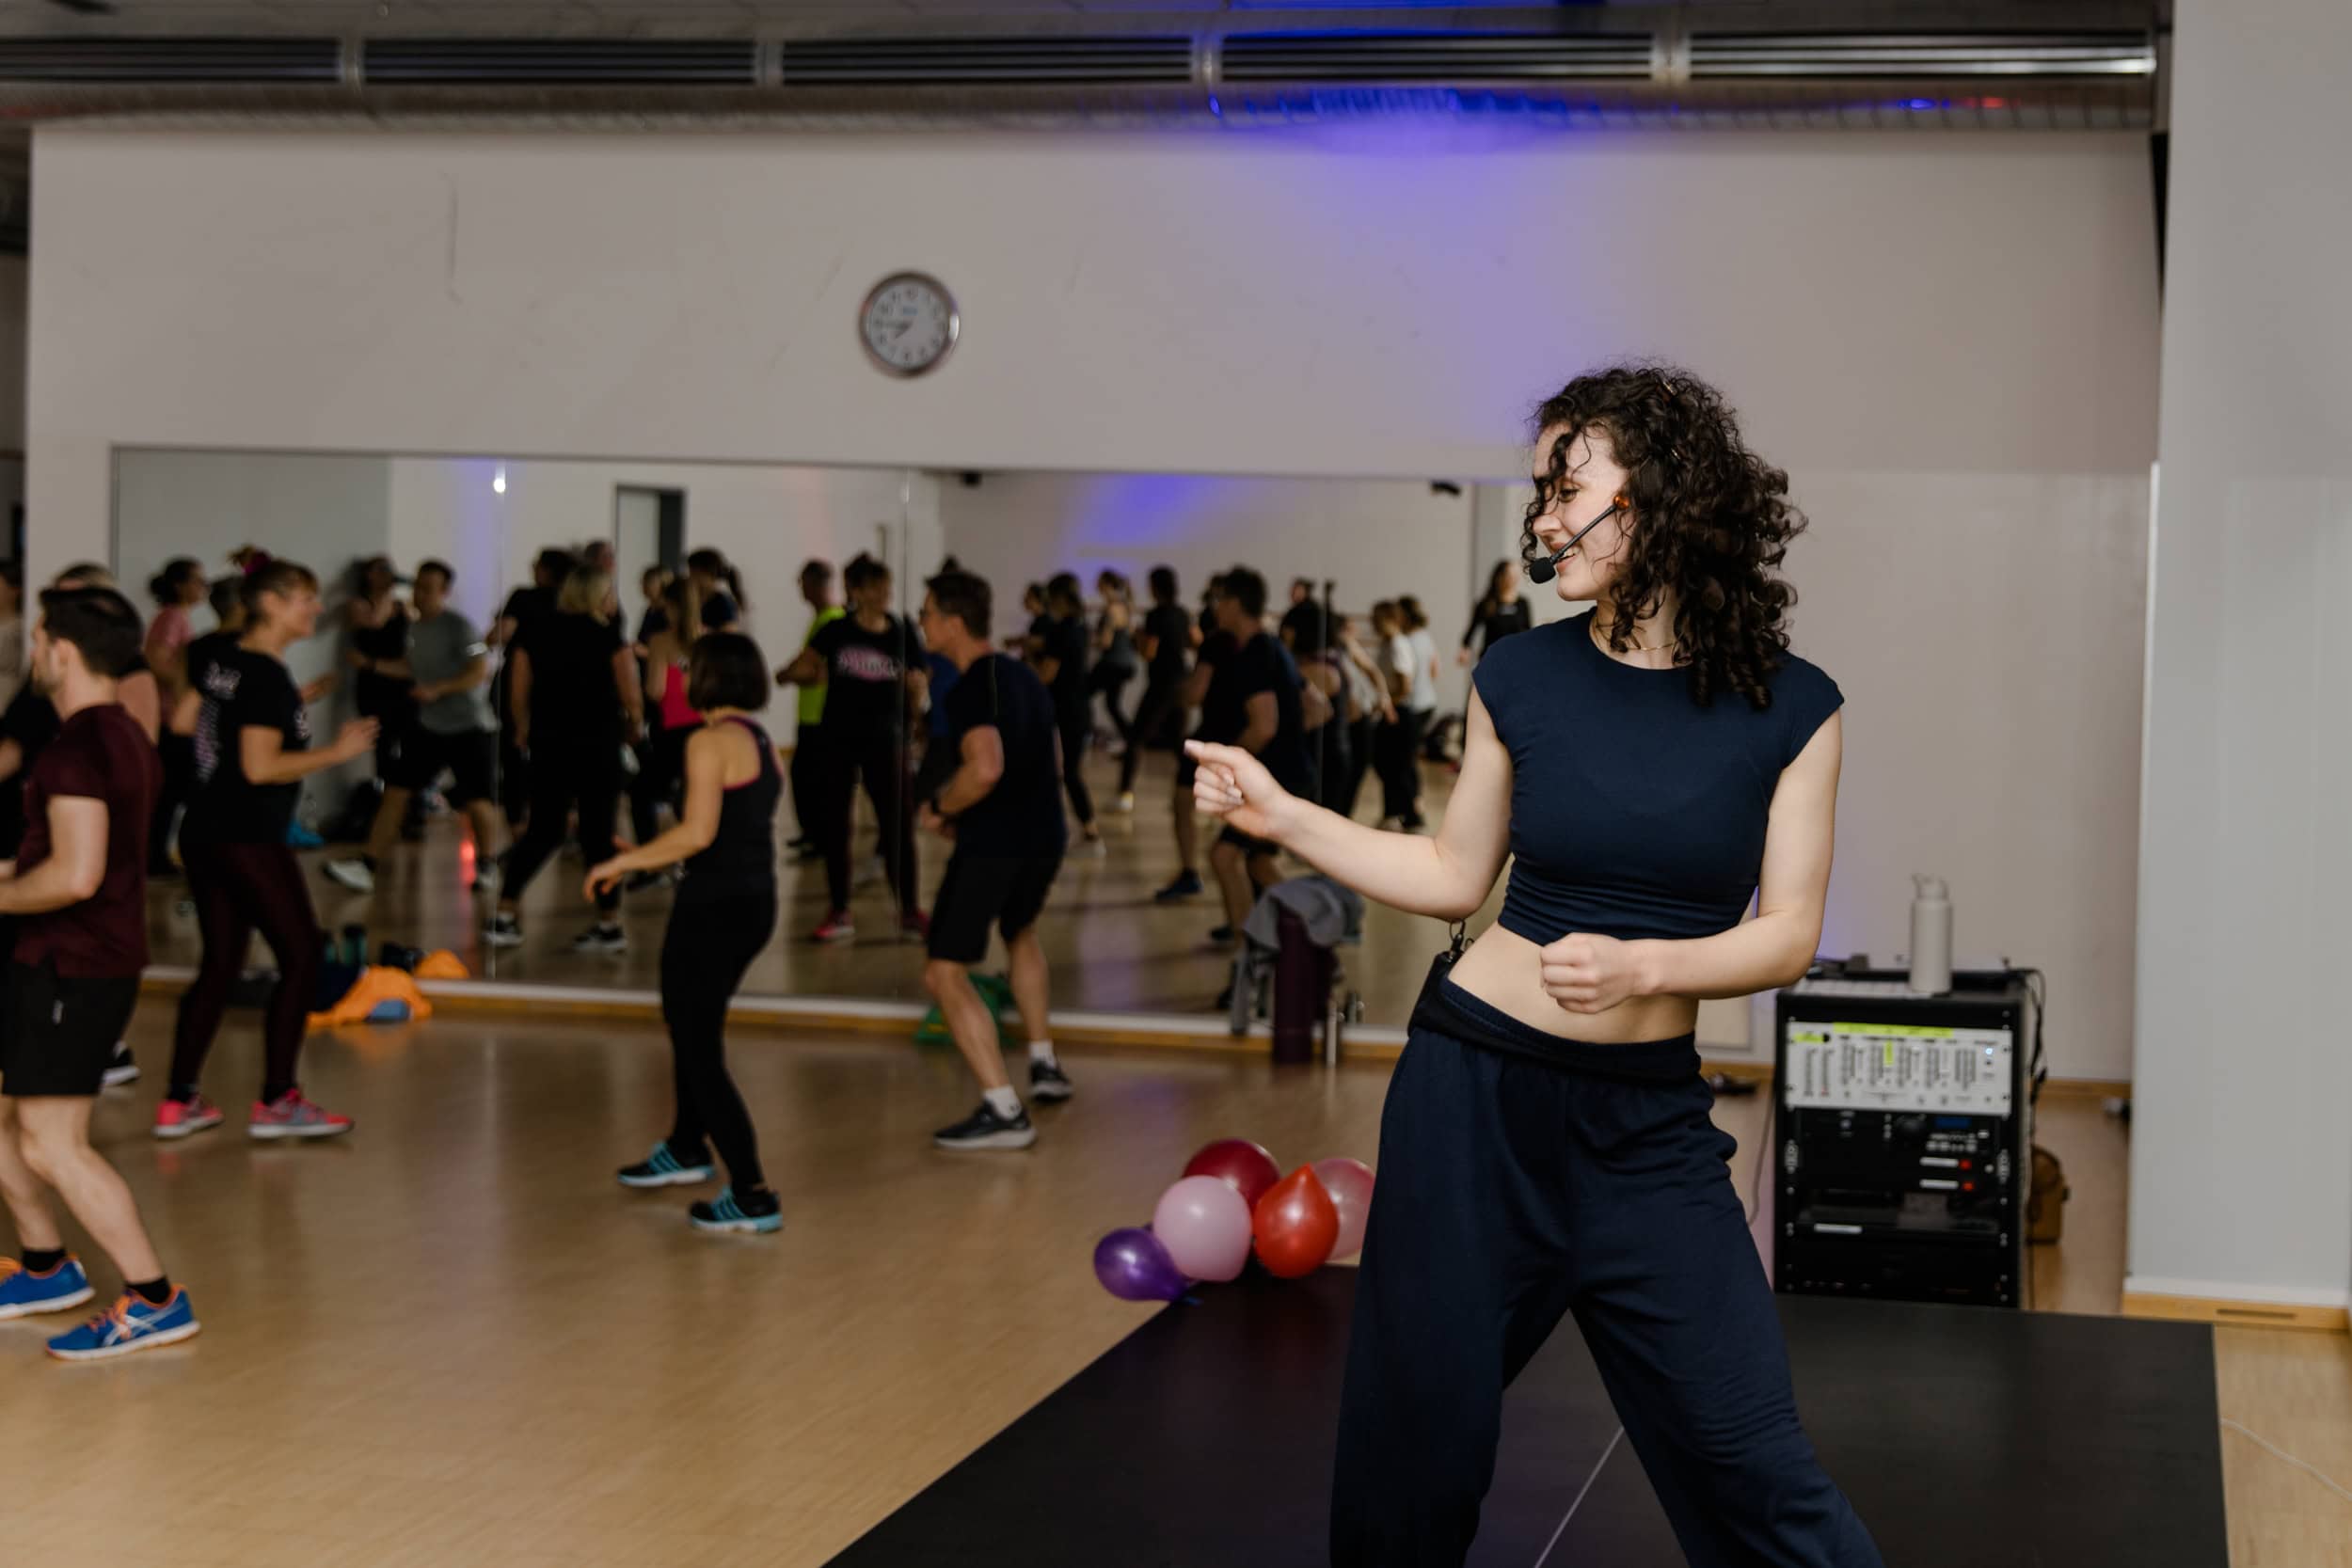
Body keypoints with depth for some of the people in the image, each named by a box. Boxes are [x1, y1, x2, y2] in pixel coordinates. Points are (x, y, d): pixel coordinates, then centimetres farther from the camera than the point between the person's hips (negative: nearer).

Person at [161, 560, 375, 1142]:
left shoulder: (215, 658, 9)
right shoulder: (269, 679, -16)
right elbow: (260, 767, -22)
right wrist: (337, 752, -16)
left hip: (202, 832, 9)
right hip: (249, 840, -9)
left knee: (220, 963, 14)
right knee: (302, 957, -1)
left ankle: (179, 1102, 14)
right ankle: (276, 1103, -1)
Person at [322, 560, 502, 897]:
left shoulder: (459, 627, -14)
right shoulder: (415, 627, 8)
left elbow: (480, 671, -18)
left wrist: (437, 690, -25)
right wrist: (375, 665, 7)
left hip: (469, 727, -6)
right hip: (429, 726, 6)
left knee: (478, 801, -2)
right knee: (396, 790, -2)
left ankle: (486, 865, 22)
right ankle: (366, 865, -3)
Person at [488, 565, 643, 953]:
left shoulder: (535, 633, 4)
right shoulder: (608, 636, -6)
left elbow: (519, 694, 5)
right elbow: (631, 695, -7)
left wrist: (523, 731, 22)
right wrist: (634, 725, 12)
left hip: (548, 742, 3)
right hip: (598, 743, -3)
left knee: (543, 831, 12)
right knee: (598, 832, 4)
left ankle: (505, 914, 4)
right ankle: (609, 924, 9)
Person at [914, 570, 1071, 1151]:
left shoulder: (971, 689, -16)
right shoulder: (1022, 675, 13)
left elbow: (985, 769, -32)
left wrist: (940, 808, -14)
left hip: (993, 843, -9)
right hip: (1045, 835, 9)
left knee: (944, 975, -5)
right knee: (1020, 931, 36)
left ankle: (1003, 1112, -12)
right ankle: (1045, 1066, 39)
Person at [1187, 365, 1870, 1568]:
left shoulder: (1789, 707, -5)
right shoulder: (1523, 678, 0)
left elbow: (1788, 935, -5)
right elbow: (1456, 876, 9)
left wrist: (1642, 965, -22)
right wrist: (1280, 815, 3)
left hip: (1647, 1117, -1)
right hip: (1476, 1085, 1)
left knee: (1746, 1456, -5)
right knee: (1419, 1430, 9)